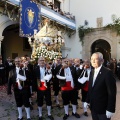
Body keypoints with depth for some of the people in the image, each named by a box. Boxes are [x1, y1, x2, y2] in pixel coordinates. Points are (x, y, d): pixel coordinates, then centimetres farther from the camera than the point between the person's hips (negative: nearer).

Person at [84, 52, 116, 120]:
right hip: (93, 107, 6)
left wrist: (110, 109, -17)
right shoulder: (92, 72, 6)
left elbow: (112, 92, -17)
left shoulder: (107, 72, -17)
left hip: (103, 108, -6)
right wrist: (87, 101, 9)